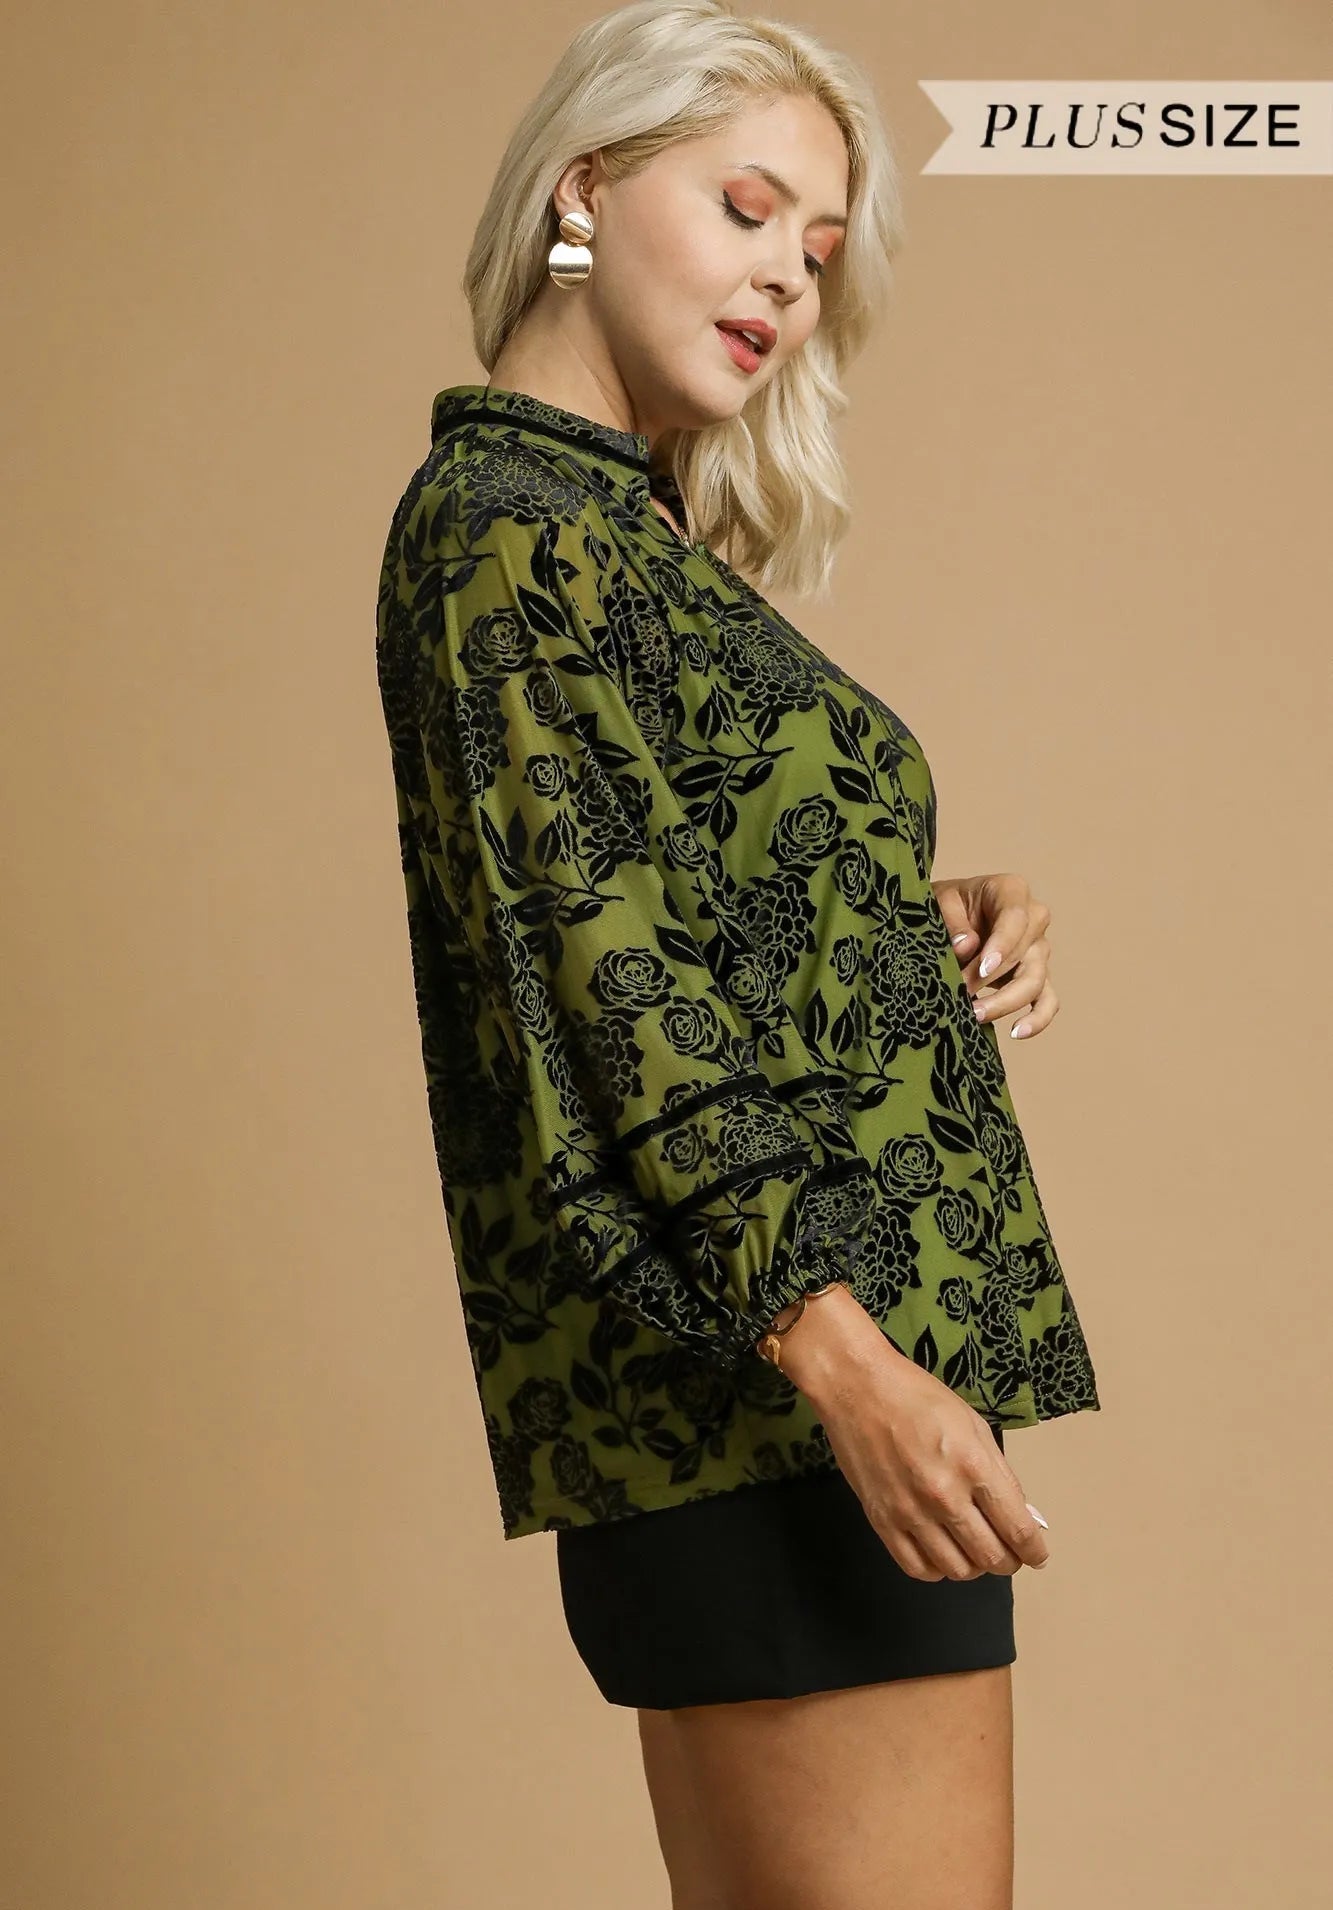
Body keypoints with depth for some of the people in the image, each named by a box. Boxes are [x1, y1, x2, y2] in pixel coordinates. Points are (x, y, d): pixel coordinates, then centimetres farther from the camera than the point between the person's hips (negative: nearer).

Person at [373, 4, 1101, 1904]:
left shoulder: (625, 531, 20)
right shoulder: (505, 533, -9)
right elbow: (600, 981, -18)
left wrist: (935, 923, 2)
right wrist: (838, 1348, -24)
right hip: (777, 1374, -10)